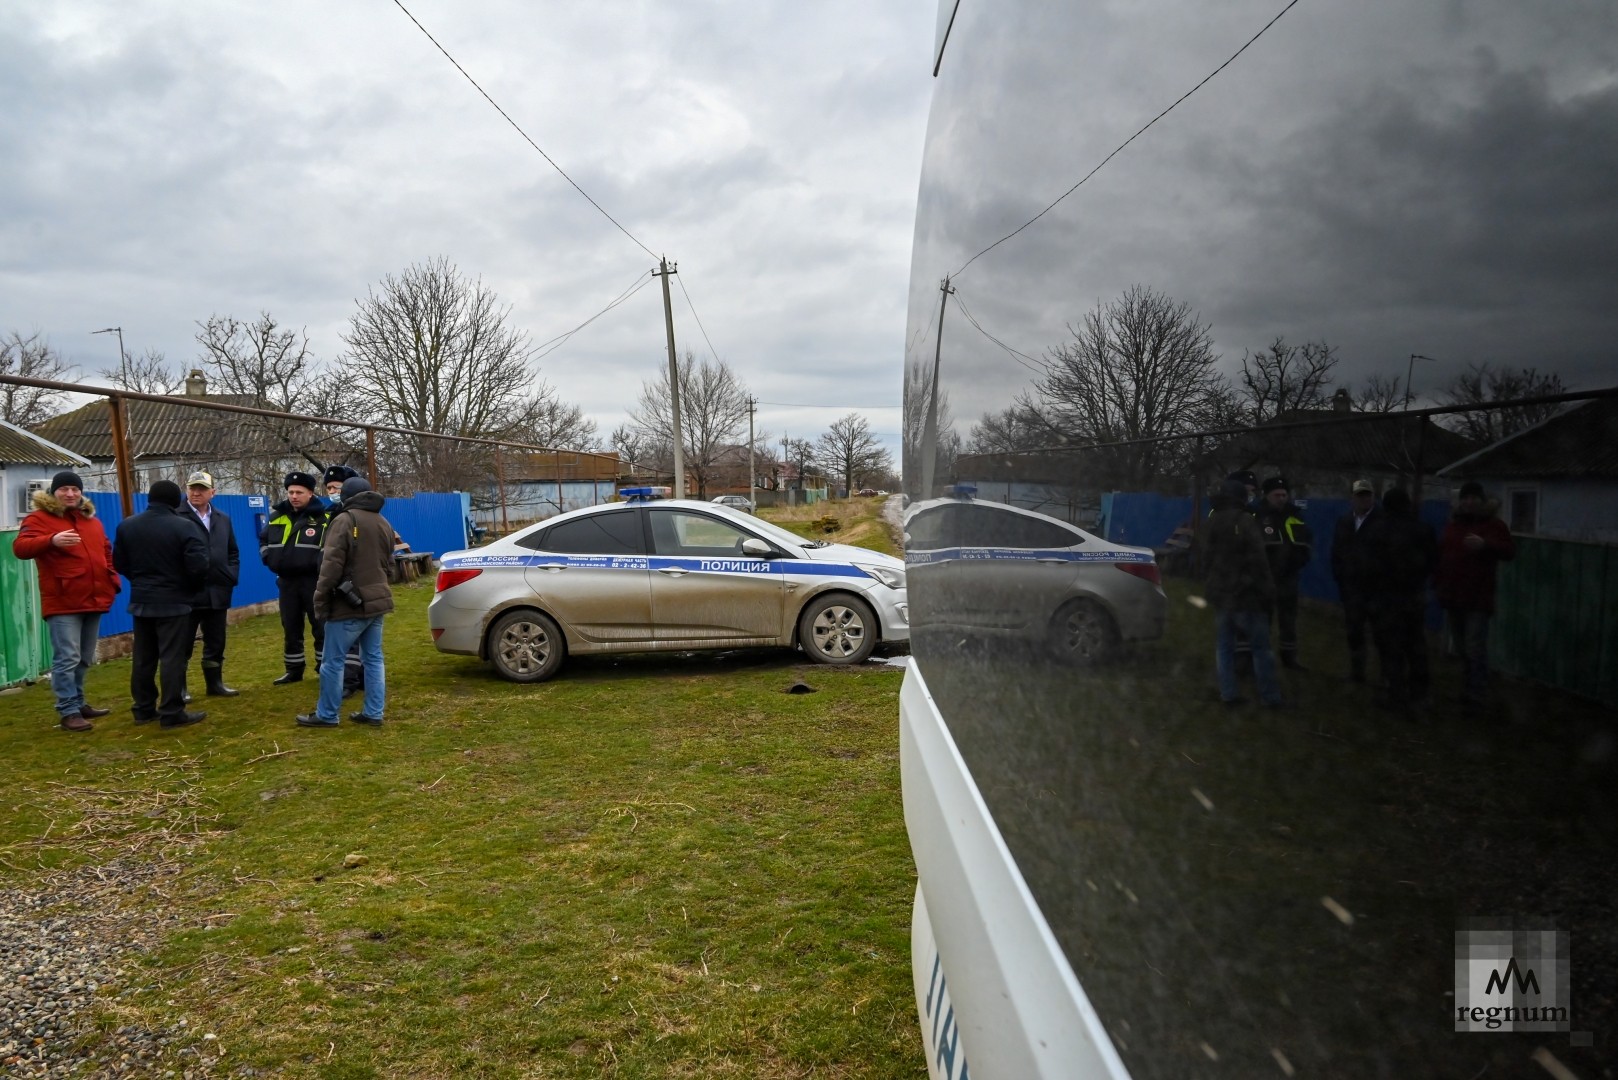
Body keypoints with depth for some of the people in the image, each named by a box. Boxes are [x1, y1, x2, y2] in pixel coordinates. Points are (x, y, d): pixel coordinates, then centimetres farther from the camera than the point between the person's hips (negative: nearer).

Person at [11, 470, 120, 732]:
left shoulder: (91, 519, 17)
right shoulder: (39, 518, -4)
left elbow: (106, 553, 26)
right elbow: (20, 547, -19)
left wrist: (113, 580, 12)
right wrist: (52, 540, -36)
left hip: (93, 600, 7)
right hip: (63, 603, -7)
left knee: (84, 659, 15)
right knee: (67, 658, -9)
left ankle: (77, 703, 25)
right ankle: (68, 711, -4)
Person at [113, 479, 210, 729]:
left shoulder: (126, 526, 4)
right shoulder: (184, 526, -15)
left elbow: (119, 564, 9)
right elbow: (199, 566, -19)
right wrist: (195, 587, 2)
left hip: (141, 601, 6)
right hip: (174, 602, -6)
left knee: (143, 658, 13)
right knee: (172, 658, -4)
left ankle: (144, 709, 20)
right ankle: (172, 713, -3)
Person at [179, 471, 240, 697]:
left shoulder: (223, 519, 14)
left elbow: (233, 552, 18)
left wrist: (232, 577, 5)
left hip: (217, 592, 5)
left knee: (216, 643, 13)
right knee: (183, 644, 2)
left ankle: (215, 683, 23)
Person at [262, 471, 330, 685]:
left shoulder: (323, 518, -7)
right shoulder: (276, 516, 10)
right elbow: (263, 541, 24)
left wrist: (319, 565, -16)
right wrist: (270, 559, 7)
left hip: (314, 581, -5)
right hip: (287, 581, 5)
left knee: (321, 626, -1)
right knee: (290, 628, 13)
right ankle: (294, 669, 23)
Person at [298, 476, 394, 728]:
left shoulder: (344, 520, -11)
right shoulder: (384, 523, 14)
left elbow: (332, 564, -16)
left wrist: (320, 598, -10)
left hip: (350, 603, -8)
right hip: (377, 600, 8)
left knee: (333, 661, 1)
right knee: (373, 659, 10)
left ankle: (326, 715, 7)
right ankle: (374, 713, 12)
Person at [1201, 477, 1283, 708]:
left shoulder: (1209, 524, 8)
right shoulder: (1245, 522, -14)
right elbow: (1258, 561, -17)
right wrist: (1267, 591, -11)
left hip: (1220, 594, 6)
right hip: (1246, 594, -6)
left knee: (1224, 646, 10)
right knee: (1260, 648, 1)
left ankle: (1228, 694, 9)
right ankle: (1271, 697, 4)